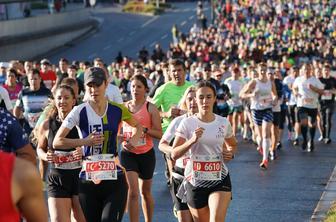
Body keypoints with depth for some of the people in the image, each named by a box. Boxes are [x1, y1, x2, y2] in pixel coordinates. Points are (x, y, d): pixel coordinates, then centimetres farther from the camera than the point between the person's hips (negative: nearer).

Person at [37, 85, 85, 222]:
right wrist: (46, 156, -5)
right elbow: (40, 148, 17)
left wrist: (84, 151, -18)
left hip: (80, 177, -1)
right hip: (57, 181, 1)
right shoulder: (47, 125, 1)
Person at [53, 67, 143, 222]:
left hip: (115, 179, 0)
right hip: (88, 179, 0)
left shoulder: (117, 110, 2)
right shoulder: (79, 112, -4)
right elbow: (57, 142, -9)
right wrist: (85, 141, -18)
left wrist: (133, 140, 2)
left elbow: (137, 126, 22)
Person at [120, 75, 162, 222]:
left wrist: (145, 129, -23)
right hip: (128, 153, 1)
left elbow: (159, 134, -7)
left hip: (146, 154, -1)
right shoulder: (124, 107, 2)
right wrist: (120, 137, -6)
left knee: (145, 192, 14)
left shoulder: (150, 108, -5)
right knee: (132, 191, -13)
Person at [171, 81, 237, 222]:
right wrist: (192, 140, -23)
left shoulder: (224, 123, 2)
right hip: (195, 181, 0)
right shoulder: (187, 123, -5)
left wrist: (230, 153, -1)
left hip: (220, 180, 0)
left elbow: (233, 145, 22)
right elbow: (174, 155, -8)